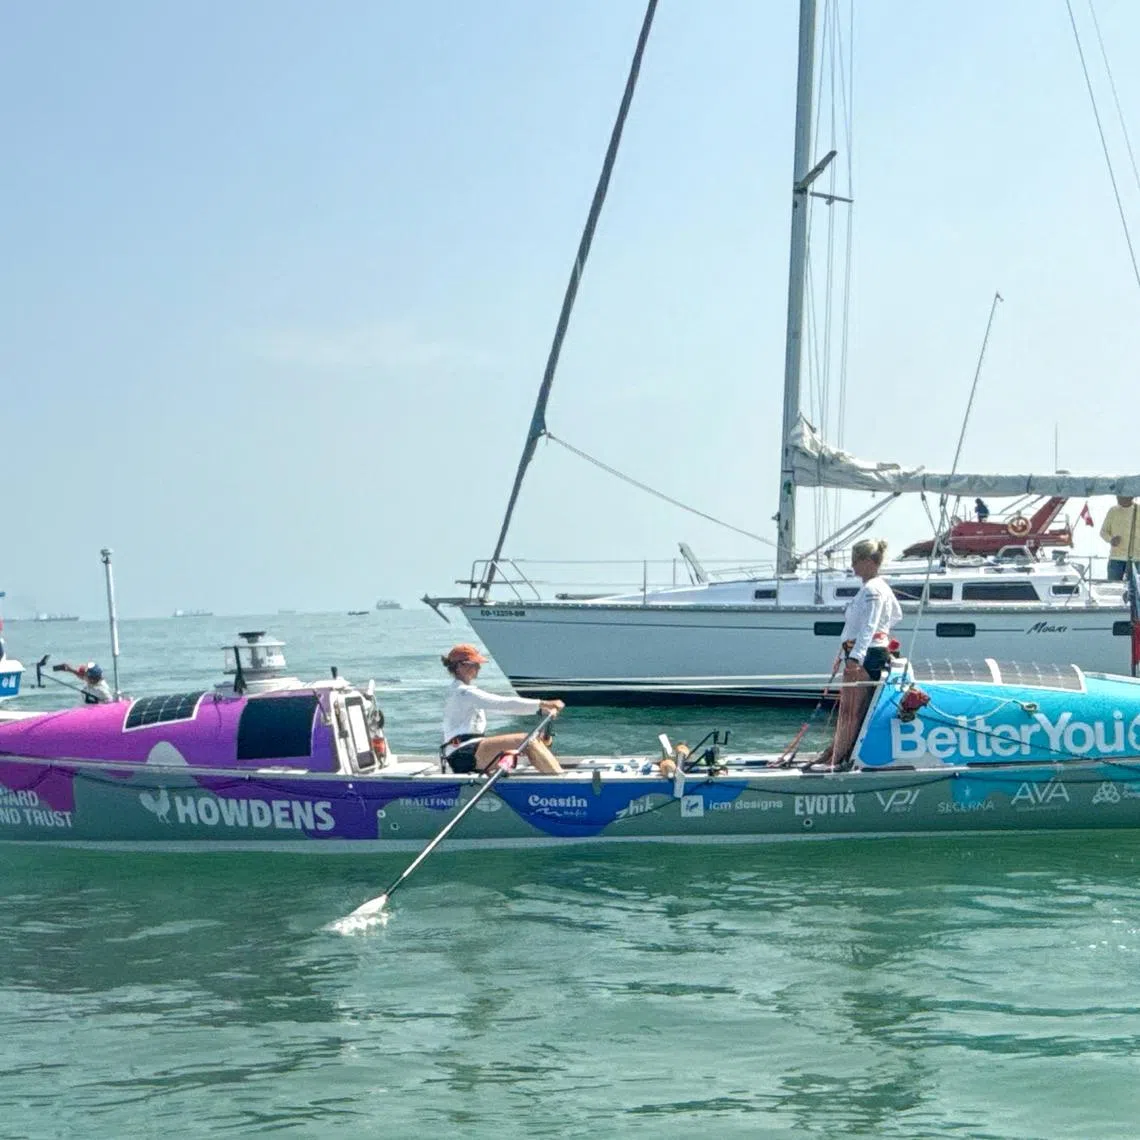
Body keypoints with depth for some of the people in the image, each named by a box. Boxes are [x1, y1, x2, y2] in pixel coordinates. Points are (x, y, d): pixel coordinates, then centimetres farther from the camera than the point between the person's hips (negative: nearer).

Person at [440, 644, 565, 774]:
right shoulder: (463, 692, -10)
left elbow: (503, 706, 17)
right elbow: (503, 704, -19)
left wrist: (542, 709, 6)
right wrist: (542, 704, -20)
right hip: (463, 755, -10)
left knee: (533, 740, 0)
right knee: (526, 740, -21)